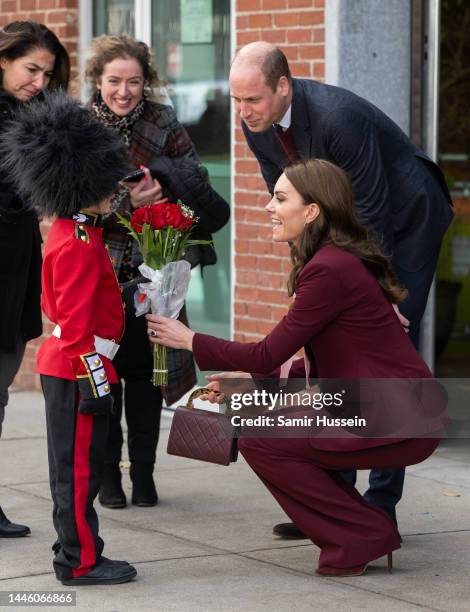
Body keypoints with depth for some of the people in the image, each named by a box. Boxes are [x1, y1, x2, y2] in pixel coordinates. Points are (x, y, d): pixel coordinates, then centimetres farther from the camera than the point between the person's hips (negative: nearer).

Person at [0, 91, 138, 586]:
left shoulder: (68, 234, 11)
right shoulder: (78, 245, -20)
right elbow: (77, 323, -22)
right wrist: (93, 382, -21)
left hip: (63, 366, 10)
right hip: (78, 371, -10)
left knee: (73, 467, 15)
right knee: (78, 469, -3)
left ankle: (74, 552, 22)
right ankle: (81, 562, 2)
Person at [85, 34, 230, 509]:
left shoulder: (163, 123, 0)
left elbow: (193, 181, 8)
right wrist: (127, 203, -25)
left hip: (152, 265, 2)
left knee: (145, 368, 3)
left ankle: (143, 472, 12)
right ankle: (107, 472, 10)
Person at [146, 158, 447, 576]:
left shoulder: (330, 270, -17)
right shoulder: (338, 260, 14)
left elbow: (268, 355, -14)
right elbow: (324, 366, 18)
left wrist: (190, 340, -4)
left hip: (399, 424, -10)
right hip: (388, 414, 10)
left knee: (259, 442, -10)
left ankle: (363, 535, -2)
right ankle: (362, 529, 14)